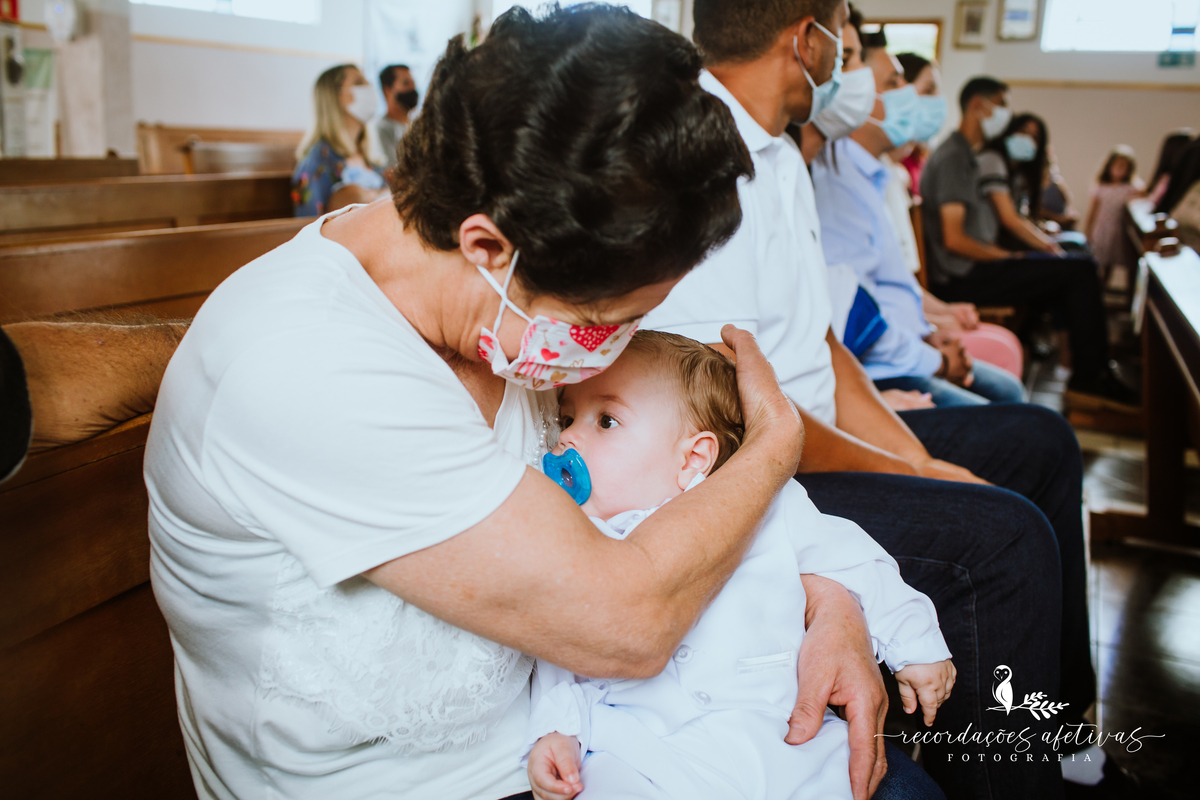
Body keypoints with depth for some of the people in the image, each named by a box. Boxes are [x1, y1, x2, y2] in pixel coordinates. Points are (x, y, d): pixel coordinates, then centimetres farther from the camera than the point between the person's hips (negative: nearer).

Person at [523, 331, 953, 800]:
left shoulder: (767, 509, 4)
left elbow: (851, 560, 16)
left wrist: (916, 647, 19)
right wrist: (556, 731, -4)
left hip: (779, 739, 1)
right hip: (639, 755, -1)